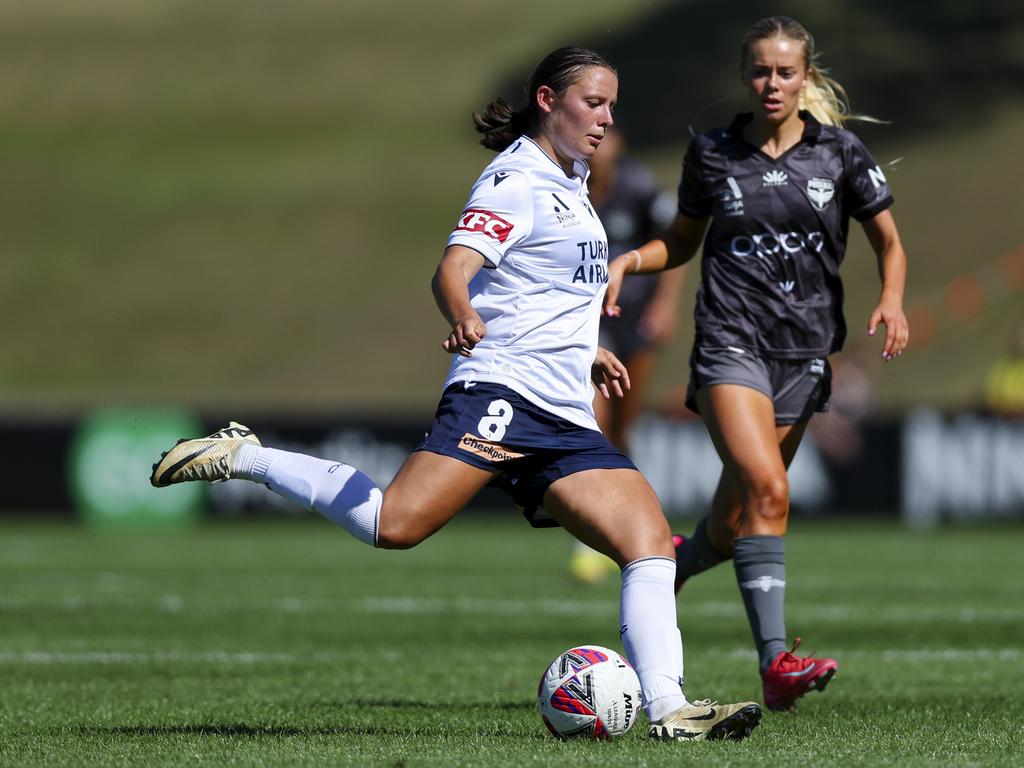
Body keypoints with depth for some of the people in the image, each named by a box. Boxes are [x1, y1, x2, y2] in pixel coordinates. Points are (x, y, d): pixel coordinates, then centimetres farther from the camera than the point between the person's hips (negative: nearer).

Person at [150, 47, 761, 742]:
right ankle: (244, 456, -11)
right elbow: (453, 271, -20)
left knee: (651, 540, -7)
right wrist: (462, 318, -42)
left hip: (566, 421, 9)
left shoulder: (568, 184, 25)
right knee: (398, 523, -27)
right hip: (502, 390, -9)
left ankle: (669, 710, -10)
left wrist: (586, 352, 51)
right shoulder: (517, 182, -4)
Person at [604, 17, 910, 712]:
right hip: (730, 346, -2)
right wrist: (630, 260, -1)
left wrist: (892, 301, -9)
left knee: (732, 525, 6)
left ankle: (671, 565, 42)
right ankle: (776, 663, -31)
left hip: (805, 353, 2)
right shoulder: (711, 154, 5)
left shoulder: (840, 153, 4)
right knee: (767, 491, -24)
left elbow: (890, 243, 10)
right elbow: (682, 242, 19)